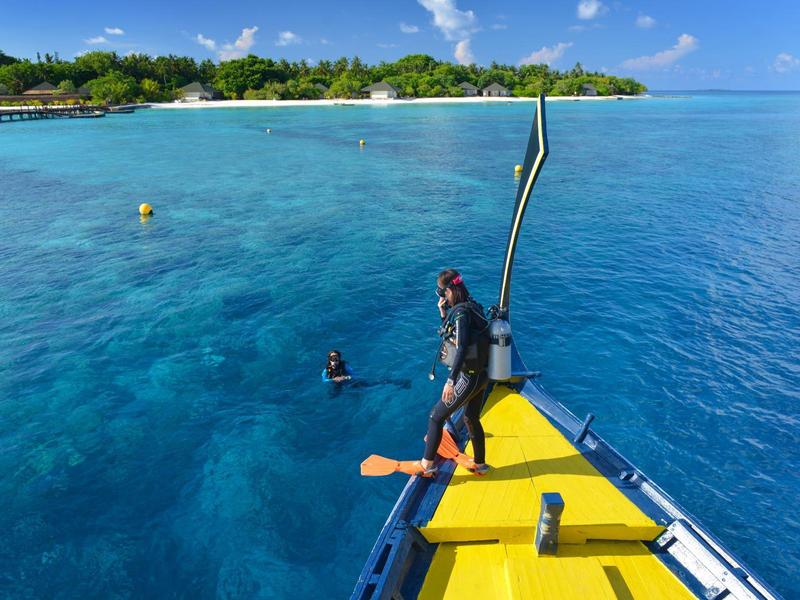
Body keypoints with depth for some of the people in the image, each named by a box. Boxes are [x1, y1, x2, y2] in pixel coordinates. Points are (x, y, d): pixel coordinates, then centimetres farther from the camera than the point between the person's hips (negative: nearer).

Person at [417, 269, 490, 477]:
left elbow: (461, 349, -29)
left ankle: (427, 465, 15)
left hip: (468, 378, -9)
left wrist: (450, 381, -31)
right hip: (480, 376, 9)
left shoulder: (461, 313, -21)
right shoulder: (470, 307, 7)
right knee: (471, 419, 24)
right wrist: (443, 312, 6)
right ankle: (480, 465, 38)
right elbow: (453, 336, 19)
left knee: (436, 416, 5)